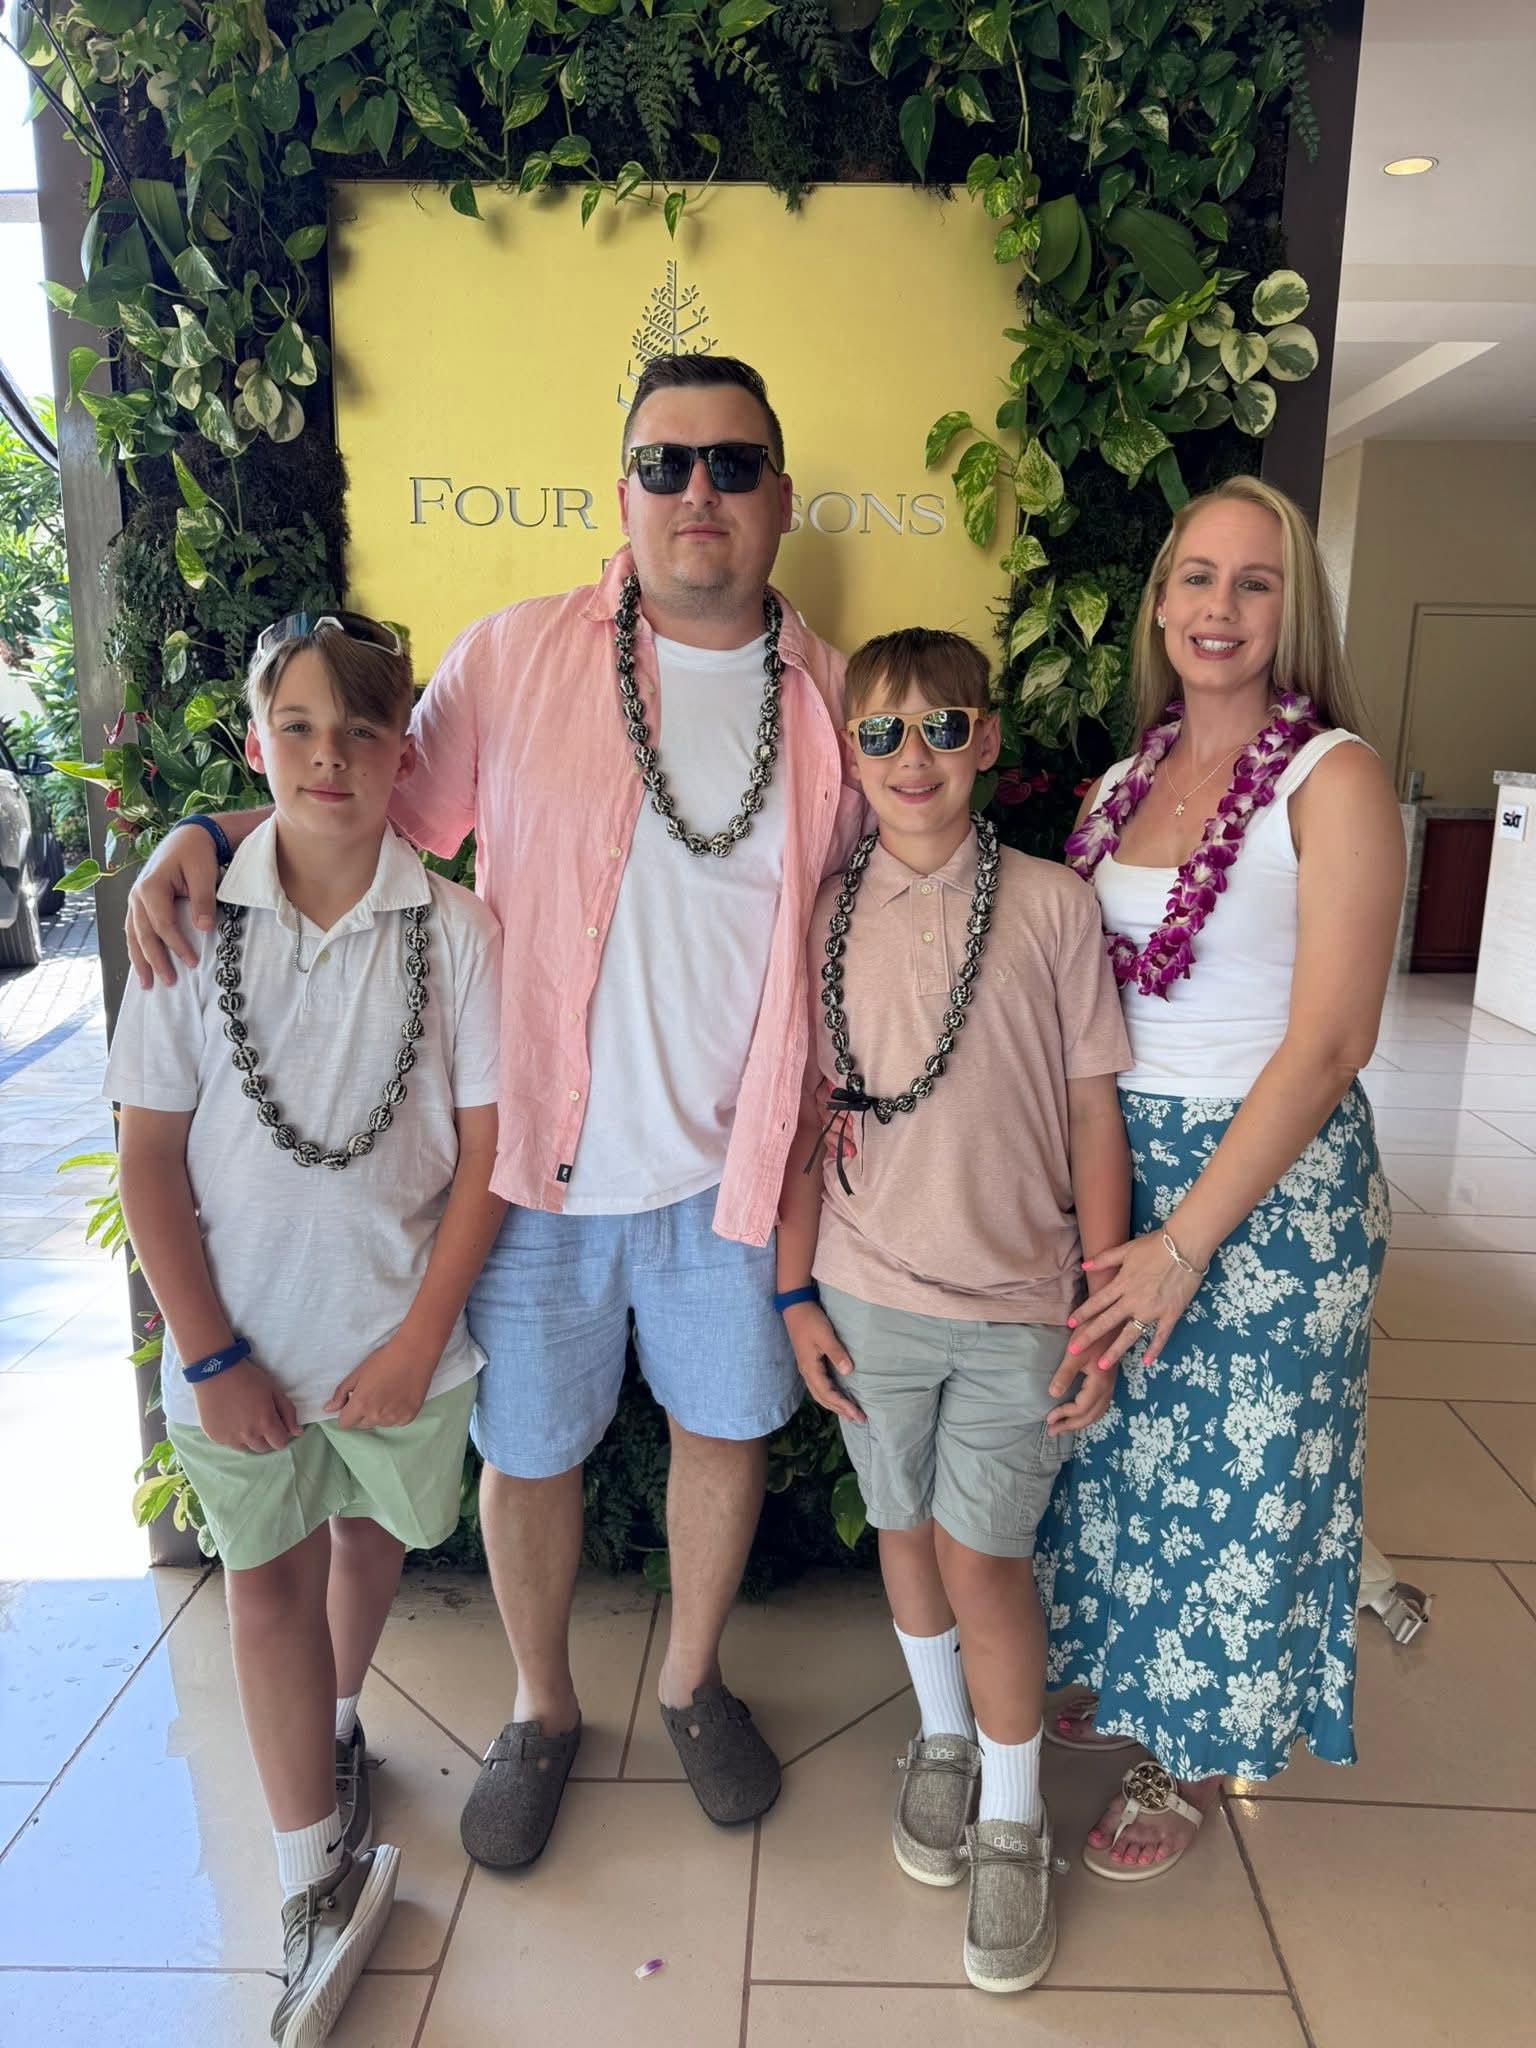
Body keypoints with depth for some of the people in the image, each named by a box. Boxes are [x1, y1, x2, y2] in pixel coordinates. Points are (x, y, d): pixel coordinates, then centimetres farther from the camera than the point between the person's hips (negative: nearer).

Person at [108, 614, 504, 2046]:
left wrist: (418, 1339, -10)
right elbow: (149, 1157, -5)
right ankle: (321, 1881, 25)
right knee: (268, 1580, 9)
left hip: (399, 1335, 0)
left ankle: (333, 1725, 51)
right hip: (241, 1342, 0)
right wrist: (209, 1354, -8)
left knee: (369, 1539, 20)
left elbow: (484, 1150, -7)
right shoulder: (197, 926, -8)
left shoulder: (456, 931, -10)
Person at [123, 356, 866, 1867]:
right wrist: (204, 831, -11)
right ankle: (542, 1708, 43)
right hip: (533, 1159, -1)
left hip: (728, 1163, 2)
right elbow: (392, 804, 4)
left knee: (725, 1419, 17)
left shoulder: (829, 698, 0)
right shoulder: (517, 657, -7)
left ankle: (690, 1678, 46)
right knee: (529, 1448, 14)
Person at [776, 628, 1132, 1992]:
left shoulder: (1053, 906, -7)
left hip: (1016, 1303, -2)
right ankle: (943, 1737, 44)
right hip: (869, 1294, 3)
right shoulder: (825, 920, -1)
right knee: (906, 1533, 18)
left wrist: (1106, 1310, -4)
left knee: (983, 1559, 3)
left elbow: (1093, 1113, -3)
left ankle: (1014, 1822, 28)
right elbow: (805, 1119, 3)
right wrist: (796, 1292, 2)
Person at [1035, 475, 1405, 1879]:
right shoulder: (1123, 784, 7)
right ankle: (1117, 1673, 45)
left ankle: (1197, 1754, 35)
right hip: (1112, 1160, 6)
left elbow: (1330, 1041, -18)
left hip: (1268, 1184, -5)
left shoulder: (1332, 779, -12)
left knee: (1232, 1480, 10)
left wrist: (1188, 1237, -20)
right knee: (1113, 1444, 19)